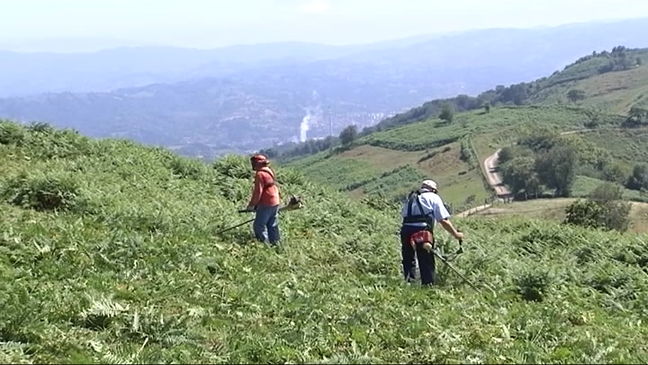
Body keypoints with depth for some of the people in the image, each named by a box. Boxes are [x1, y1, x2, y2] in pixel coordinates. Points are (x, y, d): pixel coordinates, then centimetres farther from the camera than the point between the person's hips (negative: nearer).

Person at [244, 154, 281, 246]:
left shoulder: (260, 174, -14)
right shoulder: (270, 172, 15)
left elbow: (258, 192, -17)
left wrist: (251, 205, -8)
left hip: (266, 204, -9)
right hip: (275, 203, 9)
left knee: (259, 226, -4)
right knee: (273, 226, 13)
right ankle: (275, 243, 16)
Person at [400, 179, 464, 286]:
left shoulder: (410, 198, 29)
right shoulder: (433, 197, 13)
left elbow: (403, 214, 19)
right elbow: (443, 220, 5)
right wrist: (456, 234, 13)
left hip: (406, 229, 4)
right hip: (422, 230, -4)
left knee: (408, 260, 16)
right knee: (427, 262, 3)